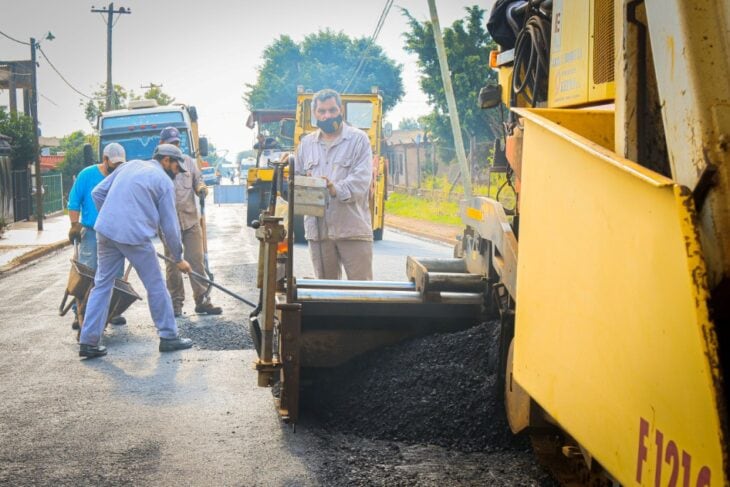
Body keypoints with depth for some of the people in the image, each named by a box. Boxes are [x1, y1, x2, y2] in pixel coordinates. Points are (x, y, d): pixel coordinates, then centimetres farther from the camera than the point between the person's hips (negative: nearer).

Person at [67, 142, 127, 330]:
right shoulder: (87, 175, -4)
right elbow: (74, 202, -1)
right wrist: (75, 225, -7)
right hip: (91, 232, -3)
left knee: (116, 275, 7)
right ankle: (79, 313, 0)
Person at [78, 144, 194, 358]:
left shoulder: (129, 165, 18)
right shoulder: (165, 182, 3)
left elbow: (97, 193, 16)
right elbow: (170, 226, 4)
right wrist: (179, 258, 13)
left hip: (106, 230, 6)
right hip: (135, 236, -5)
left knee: (102, 284, 12)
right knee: (155, 286, 9)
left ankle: (88, 341, 10)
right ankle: (168, 337, 19)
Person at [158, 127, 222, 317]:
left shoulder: (188, 162, 9)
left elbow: (198, 180, 16)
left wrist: (202, 188, -7)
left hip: (191, 220, 2)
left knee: (196, 260, 1)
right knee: (173, 265, 5)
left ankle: (202, 301, 6)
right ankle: (176, 303, 13)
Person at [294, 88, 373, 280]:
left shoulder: (358, 139, 1)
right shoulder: (307, 143, 16)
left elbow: (361, 179, -10)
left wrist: (337, 190, -28)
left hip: (353, 228, -4)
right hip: (318, 229, 4)